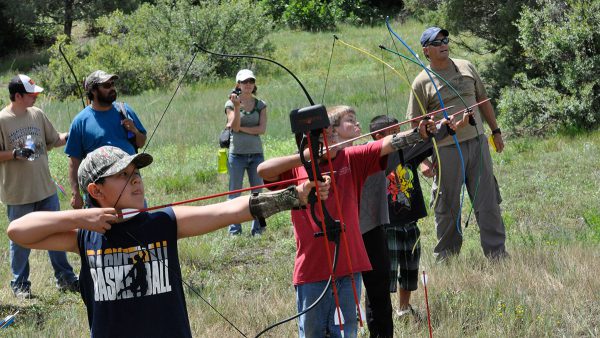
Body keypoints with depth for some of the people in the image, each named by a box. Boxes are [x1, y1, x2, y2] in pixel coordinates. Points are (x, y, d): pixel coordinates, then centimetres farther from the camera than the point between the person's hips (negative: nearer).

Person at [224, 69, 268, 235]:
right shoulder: (231, 104, 1)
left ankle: (257, 230, 10)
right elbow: (235, 127, -11)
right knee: (235, 193, 1)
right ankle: (234, 231, 5)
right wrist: (237, 107, -21)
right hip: (237, 153, -2)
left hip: (256, 153, 2)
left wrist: (242, 128, -10)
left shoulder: (260, 105, 7)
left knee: (258, 192, 4)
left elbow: (262, 129, -4)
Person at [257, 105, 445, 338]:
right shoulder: (296, 167, 1)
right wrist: (305, 157, -19)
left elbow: (387, 144, -8)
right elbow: (263, 170, -14)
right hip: (311, 270, -1)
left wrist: (419, 133, -24)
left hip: (348, 268, 1)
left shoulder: (352, 159, 5)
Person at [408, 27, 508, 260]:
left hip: (477, 143, 4)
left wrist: (495, 130, 19)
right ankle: (445, 257, 16)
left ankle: (497, 254, 8)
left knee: (488, 203, 3)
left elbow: (483, 100, 21)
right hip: (446, 151, -3)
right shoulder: (422, 83, -2)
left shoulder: (466, 67, 10)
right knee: (447, 208, 3)